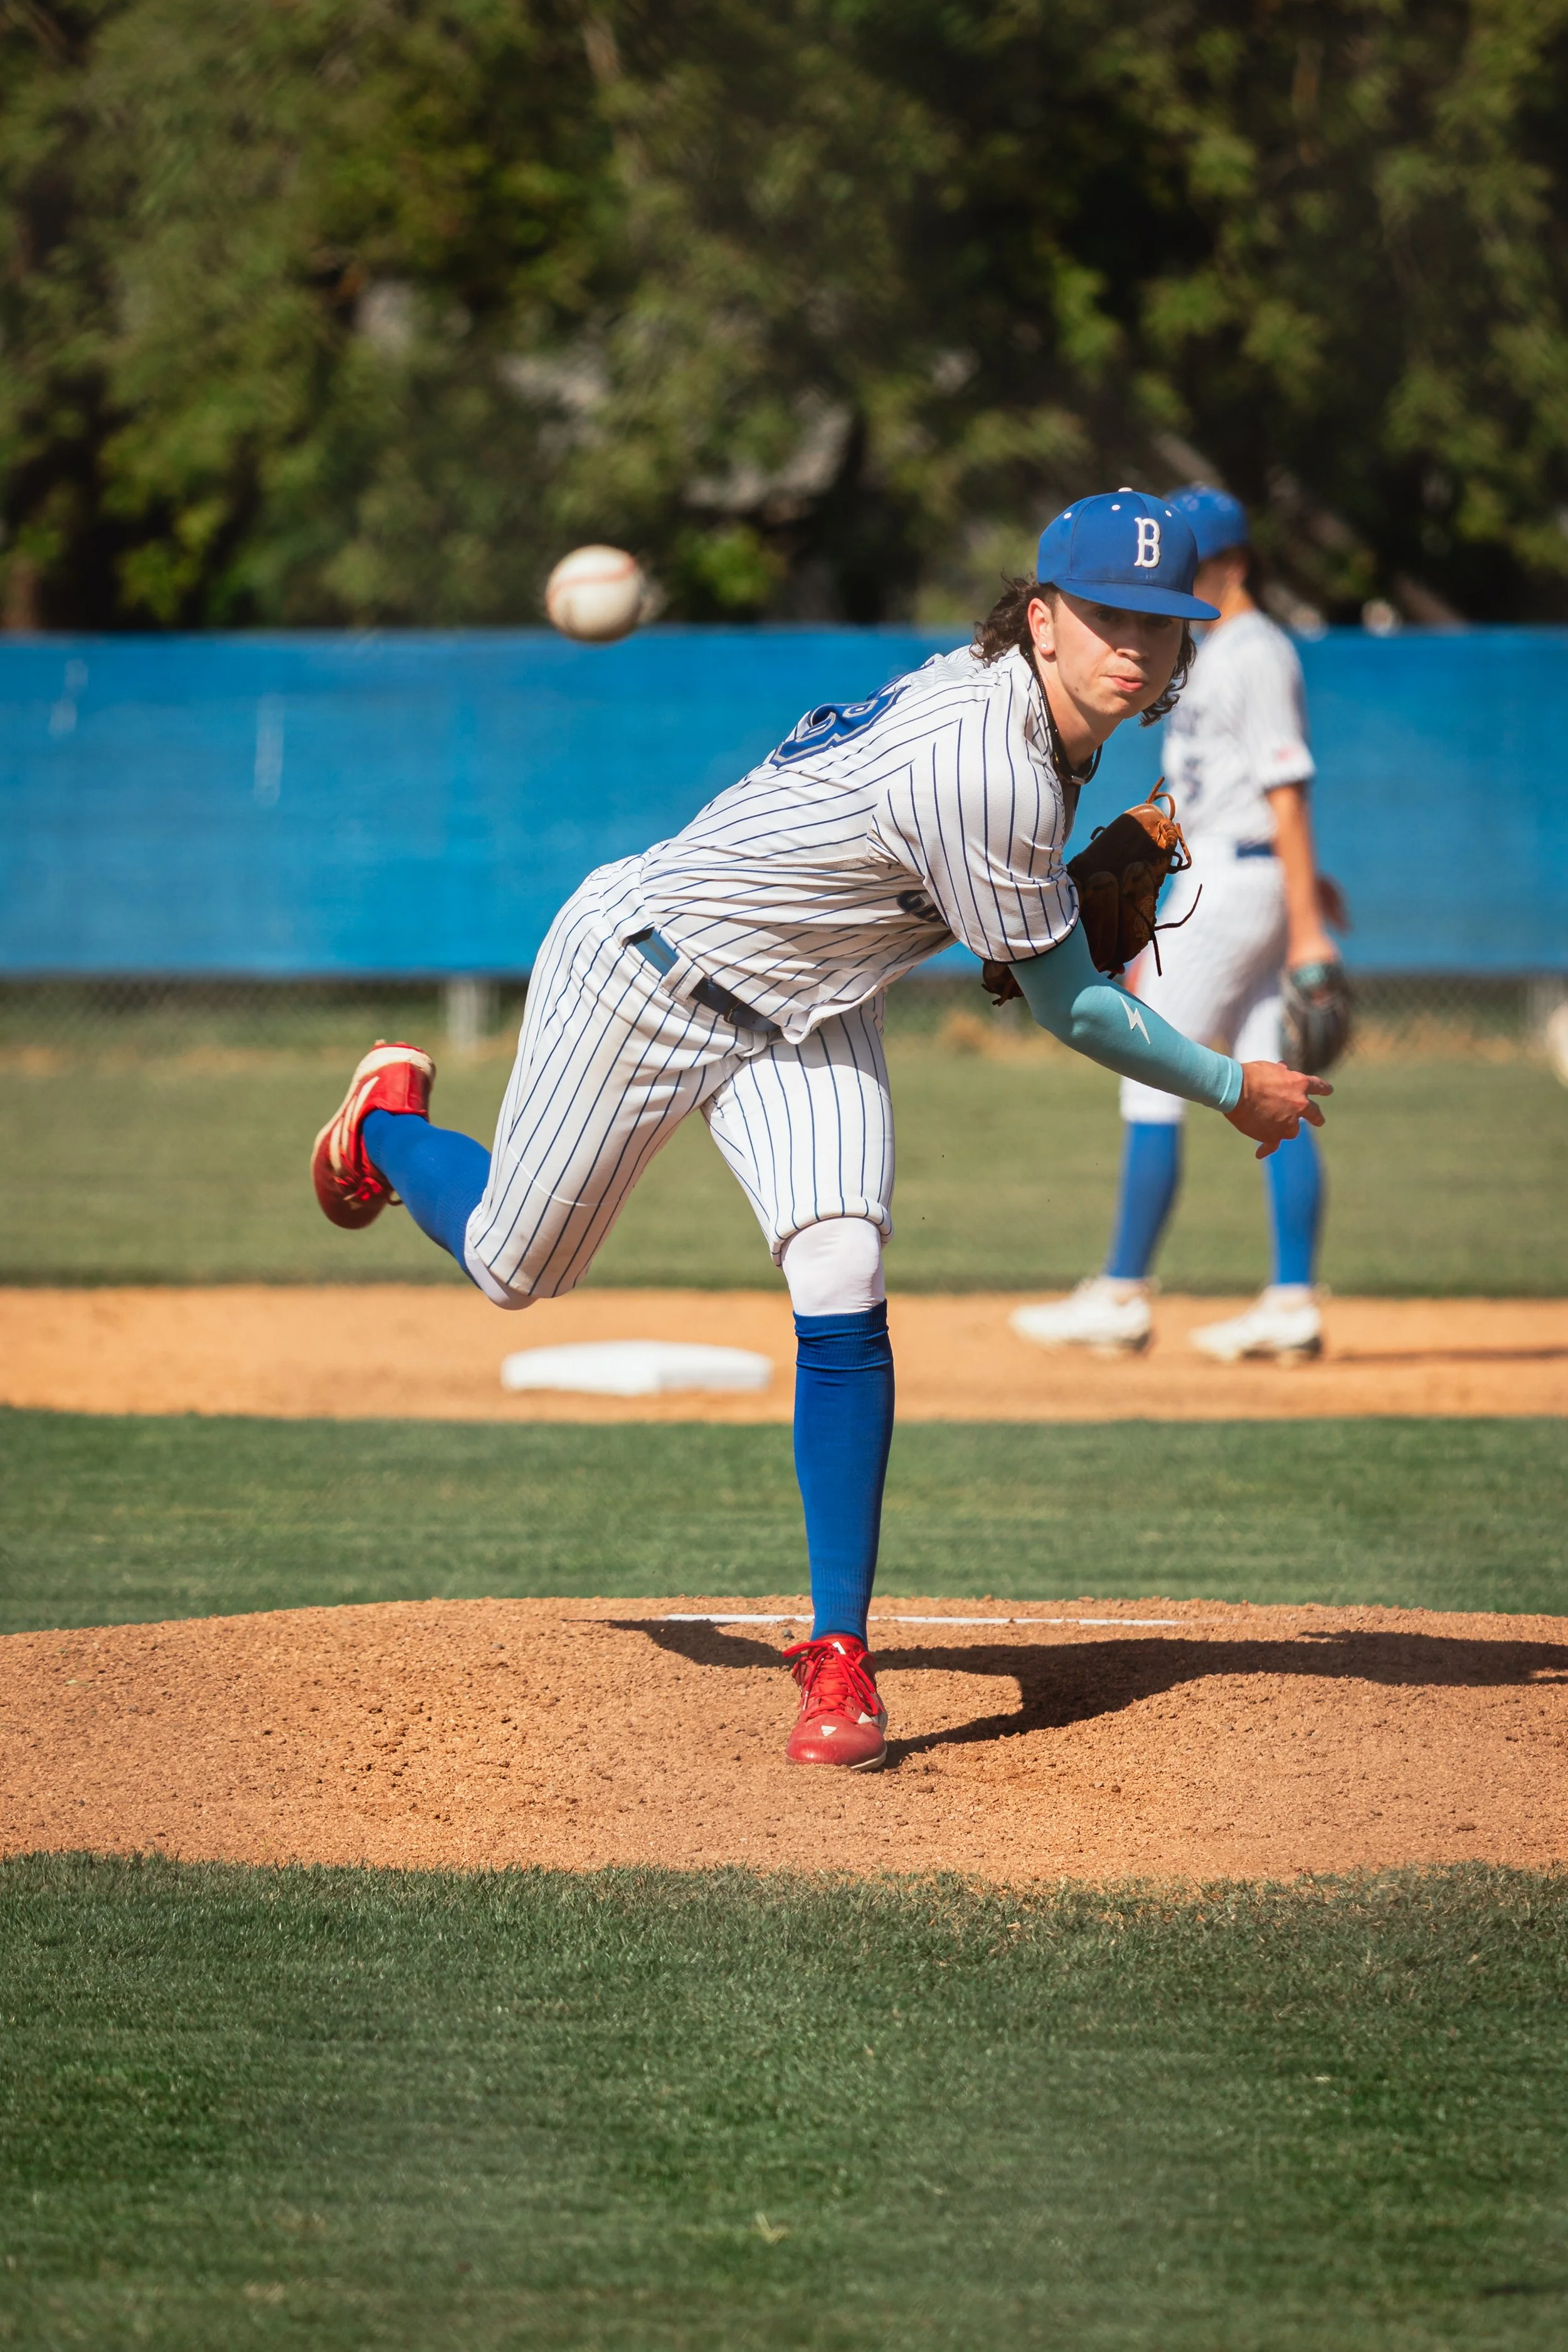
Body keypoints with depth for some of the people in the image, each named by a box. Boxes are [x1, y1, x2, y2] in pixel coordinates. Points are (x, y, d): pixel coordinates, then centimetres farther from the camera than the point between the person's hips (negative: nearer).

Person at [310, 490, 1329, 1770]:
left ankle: (839, 1653, -9)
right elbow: (1067, 1005, -25)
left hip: (808, 1012, 7)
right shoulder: (988, 770, -36)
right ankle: (390, 1115, 47)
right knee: (510, 1265, 12)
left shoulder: (1006, 692, -9)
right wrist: (1235, 1089, -15)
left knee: (841, 1291, -15)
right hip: (645, 977, -7)